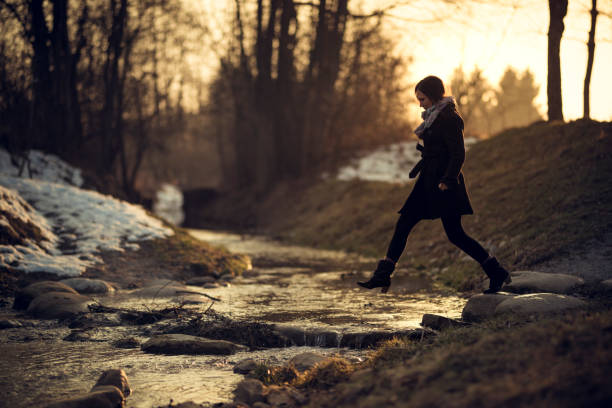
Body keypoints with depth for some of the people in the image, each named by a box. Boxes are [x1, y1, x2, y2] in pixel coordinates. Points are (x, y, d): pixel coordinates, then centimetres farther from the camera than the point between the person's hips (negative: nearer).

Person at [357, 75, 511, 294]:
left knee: (455, 234, -6)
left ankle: (497, 273, 4)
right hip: (429, 182, 10)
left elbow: (458, 154, -18)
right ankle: (382, 275, 6)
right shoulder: (434, 116, 15)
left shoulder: (448, 118, -14)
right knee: (403, 225, 4)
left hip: (443, 184, -10)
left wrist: (447, 180, -25)